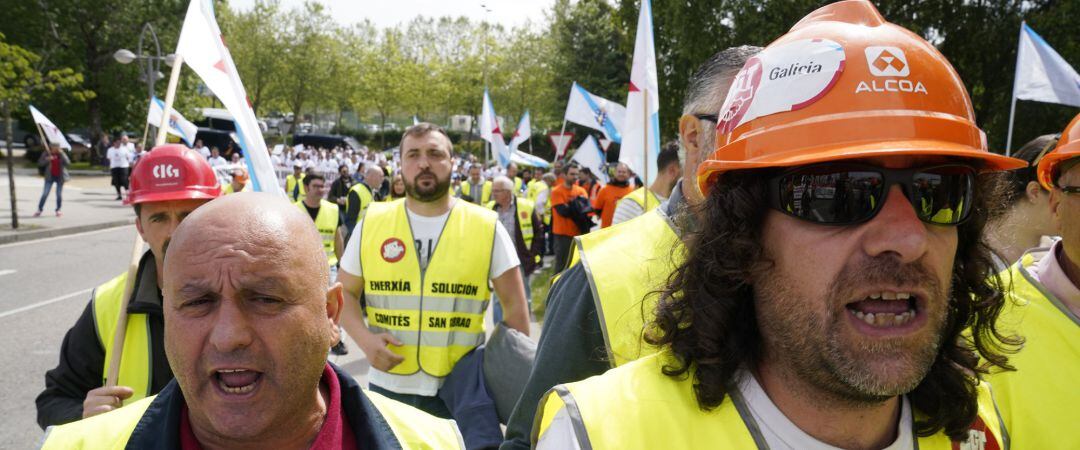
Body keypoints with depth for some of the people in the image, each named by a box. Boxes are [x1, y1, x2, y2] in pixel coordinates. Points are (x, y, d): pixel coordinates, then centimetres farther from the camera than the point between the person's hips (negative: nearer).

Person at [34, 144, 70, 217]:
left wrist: (61, 154, -22)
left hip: (59, 177, 0)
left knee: (59, 194, 2)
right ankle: (39, 210, 4)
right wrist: (47, 159, -22)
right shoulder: (46, 154, -4)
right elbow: (40, 163, -5)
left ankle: (58, 210, 17)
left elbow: (68, 163, -17)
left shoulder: (62, 154, -4)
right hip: (50, 176, 0)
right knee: (45, 194, -4)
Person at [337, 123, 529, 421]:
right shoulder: (372, 223, 0)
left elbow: (515, 305, 1)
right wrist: (365, 339, -12)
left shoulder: (486, 226, -4)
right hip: (388, 386, 2)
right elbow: (345, 293, 7)